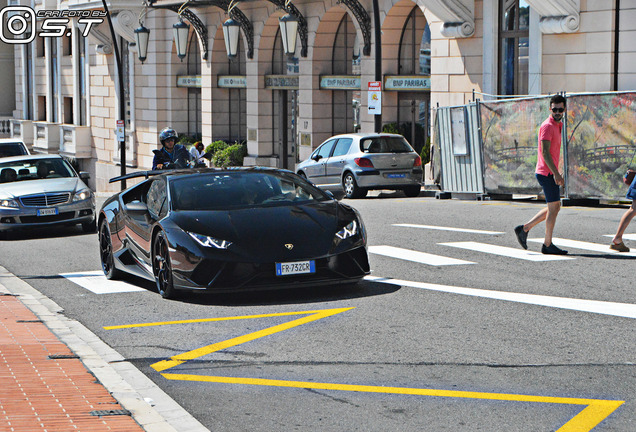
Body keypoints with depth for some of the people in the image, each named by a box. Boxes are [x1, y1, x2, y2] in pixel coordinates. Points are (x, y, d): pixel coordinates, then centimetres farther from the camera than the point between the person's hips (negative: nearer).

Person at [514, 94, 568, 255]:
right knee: (554, 207, -4)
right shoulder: (547, 126, -14)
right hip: (546, 173, -10)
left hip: (551, 172, 10)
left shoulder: (558, 125, 17)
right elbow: (545, 152, -21)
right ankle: (547, 245, 4)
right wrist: (556, 174, -24)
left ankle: (524, 228, 17)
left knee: (555, 207, 13)